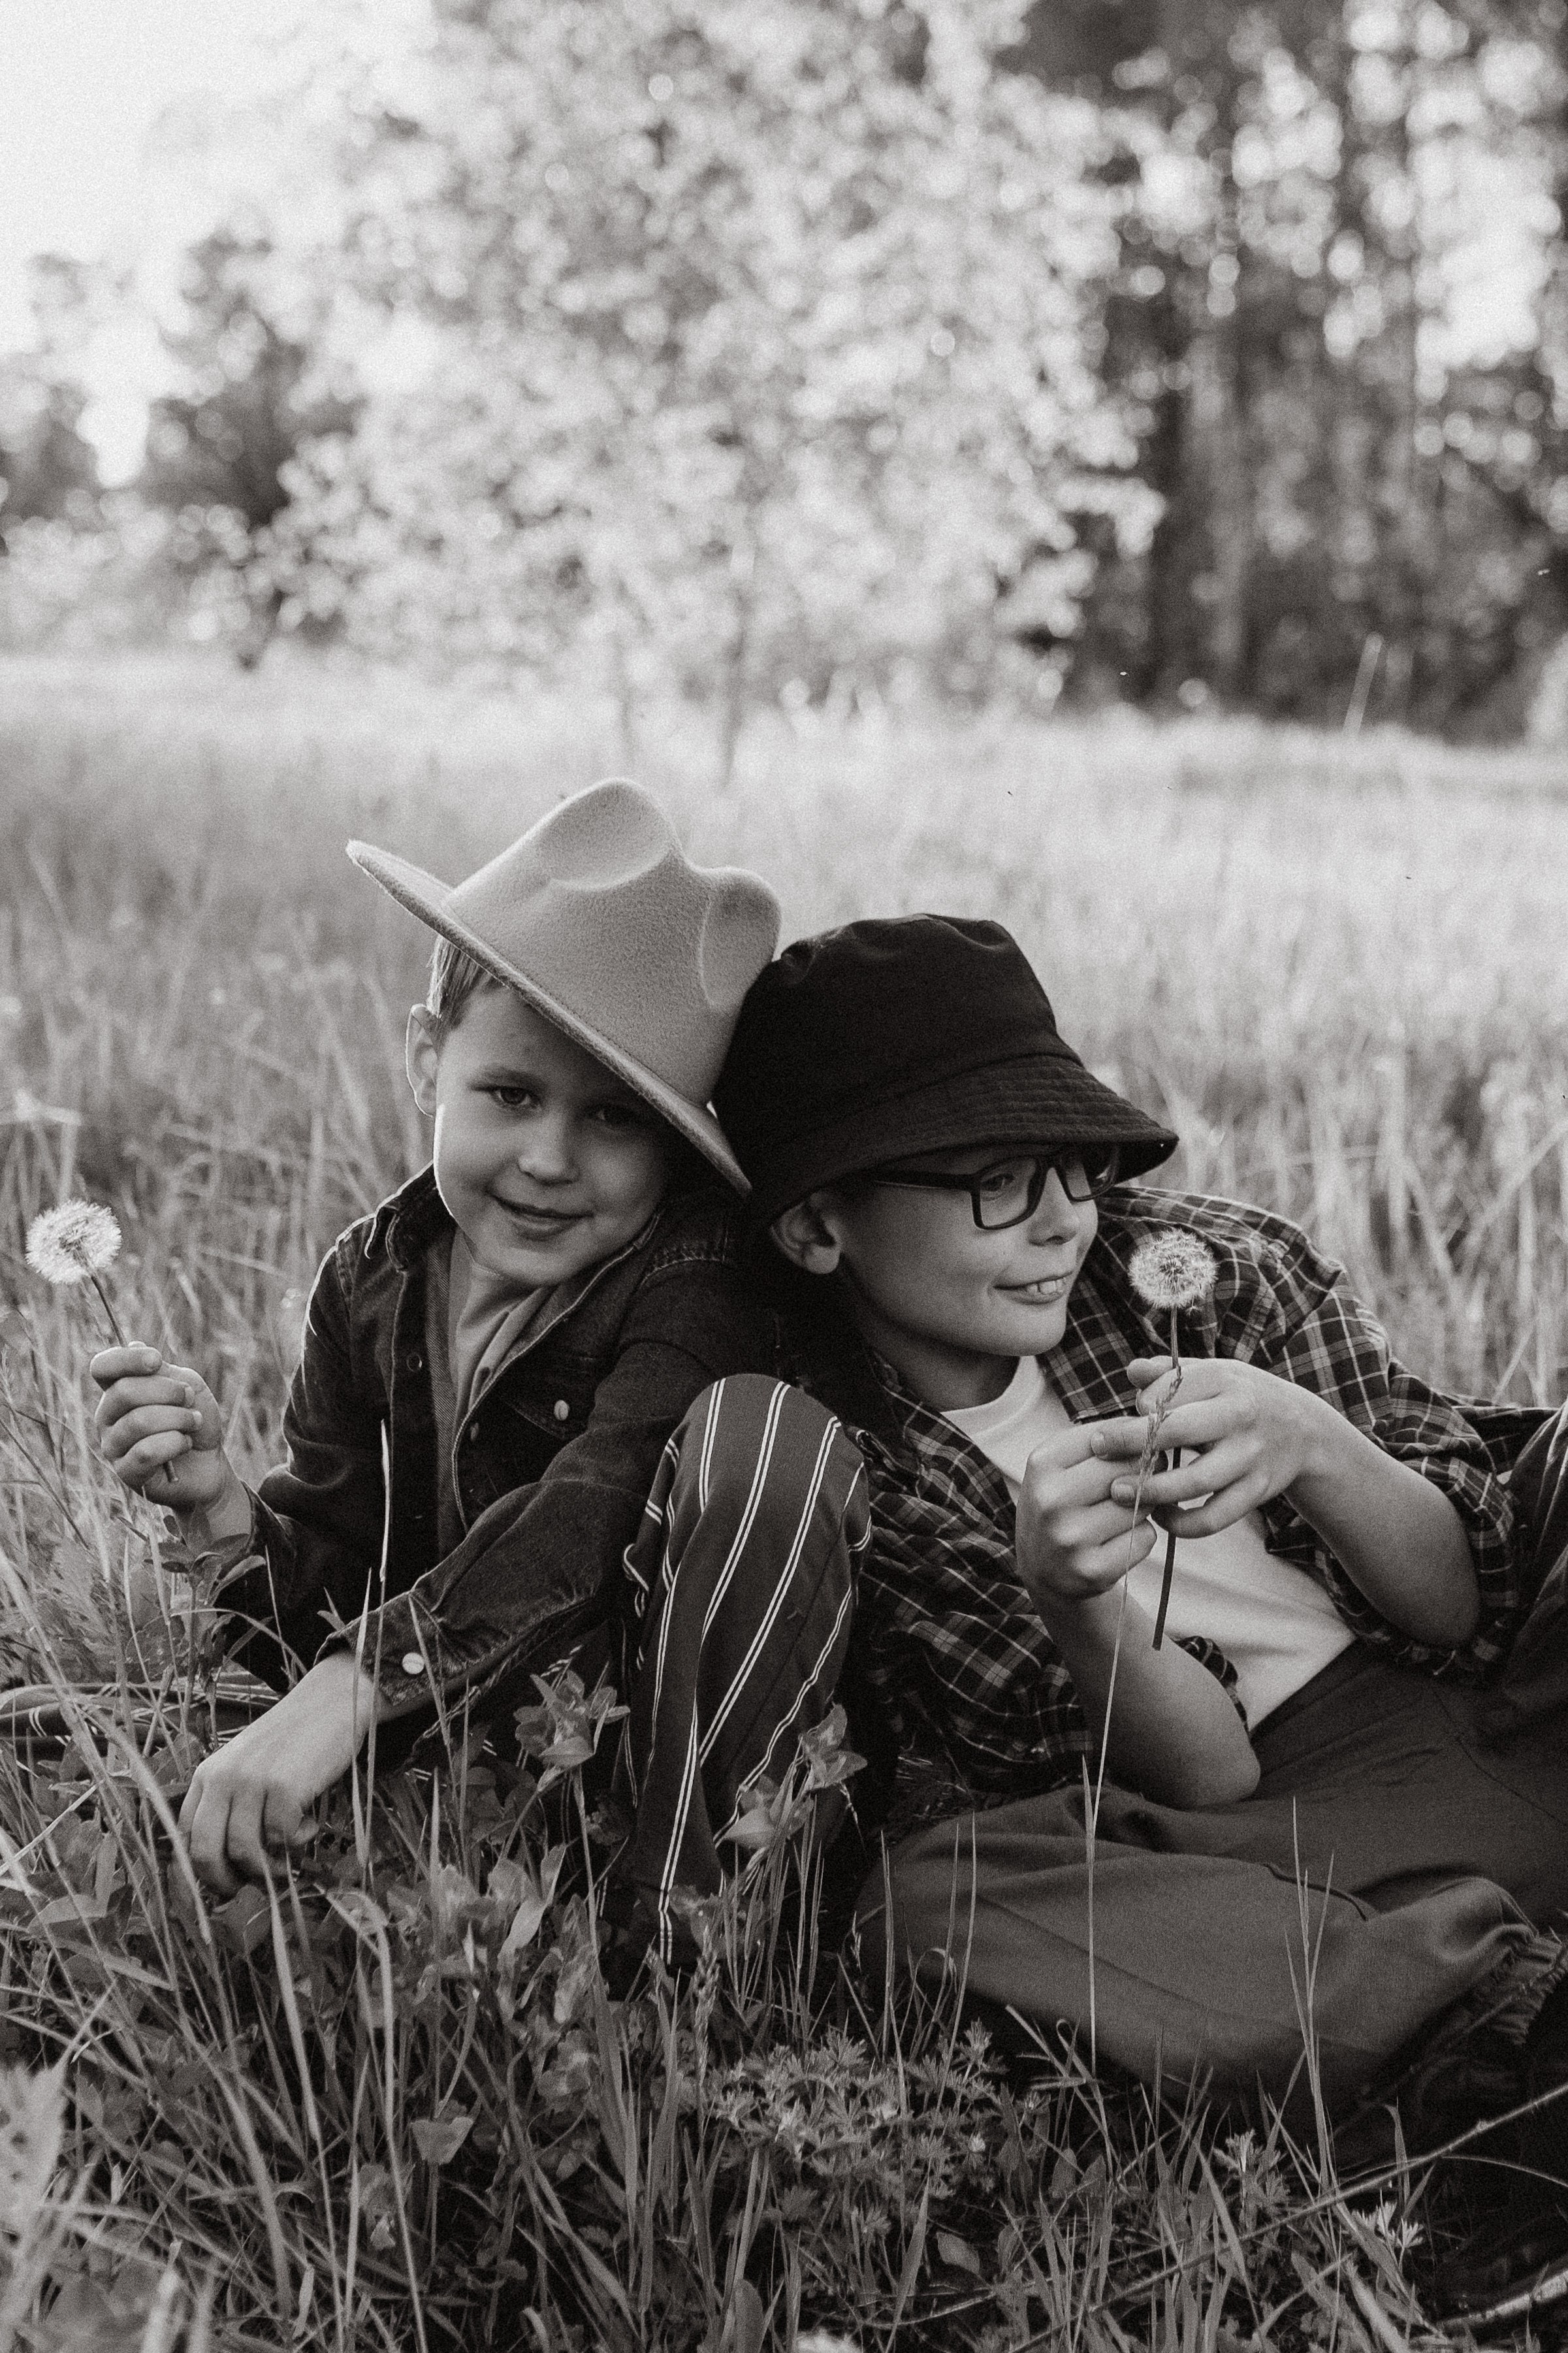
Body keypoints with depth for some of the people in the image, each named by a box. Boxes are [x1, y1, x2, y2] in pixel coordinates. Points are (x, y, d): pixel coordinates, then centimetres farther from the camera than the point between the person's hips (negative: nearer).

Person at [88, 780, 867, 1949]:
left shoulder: (701, 1283, -17)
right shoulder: (373, 1283, -1)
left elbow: (581, 1531, -34)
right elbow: (340, 1606, 1)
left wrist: (353, 1686, -44)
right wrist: (221, 1503, -19)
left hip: (694, 1743, -4)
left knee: (759, 1426, -30)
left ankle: (679, 1905, -24)